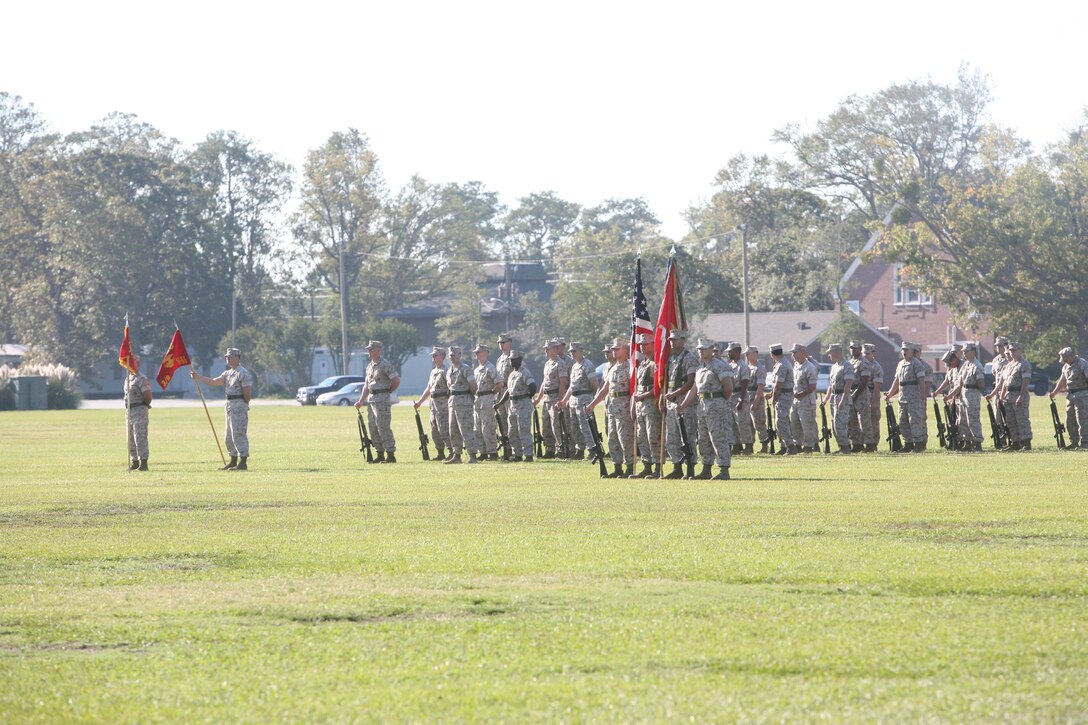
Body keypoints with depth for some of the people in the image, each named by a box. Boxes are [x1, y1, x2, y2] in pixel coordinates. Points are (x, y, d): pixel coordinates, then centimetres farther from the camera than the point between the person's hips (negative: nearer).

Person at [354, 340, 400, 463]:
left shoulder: (385, 365, -11)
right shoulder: (369, 366, 17)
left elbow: (396, 380, -16)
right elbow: (367, 385, 23)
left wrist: (387, 392, -4)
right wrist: (361, 401, 17)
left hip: (382, 399, -9)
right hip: (371, 400, 9)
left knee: (383, 428, -11)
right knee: (374, 429, 9)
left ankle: (391, 455, -9)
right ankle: (380, 455, 15)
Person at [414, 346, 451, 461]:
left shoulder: (445, 371, -10)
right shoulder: (433, 371, 19)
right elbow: (428, 389, 25)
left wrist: (450, 403, -21)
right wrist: (419, 402, 24)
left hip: (443, 403, -9)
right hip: (433, 403, 9)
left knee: (444, 430, -12)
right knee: (434, 431, 10)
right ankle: (440, 454, 17)